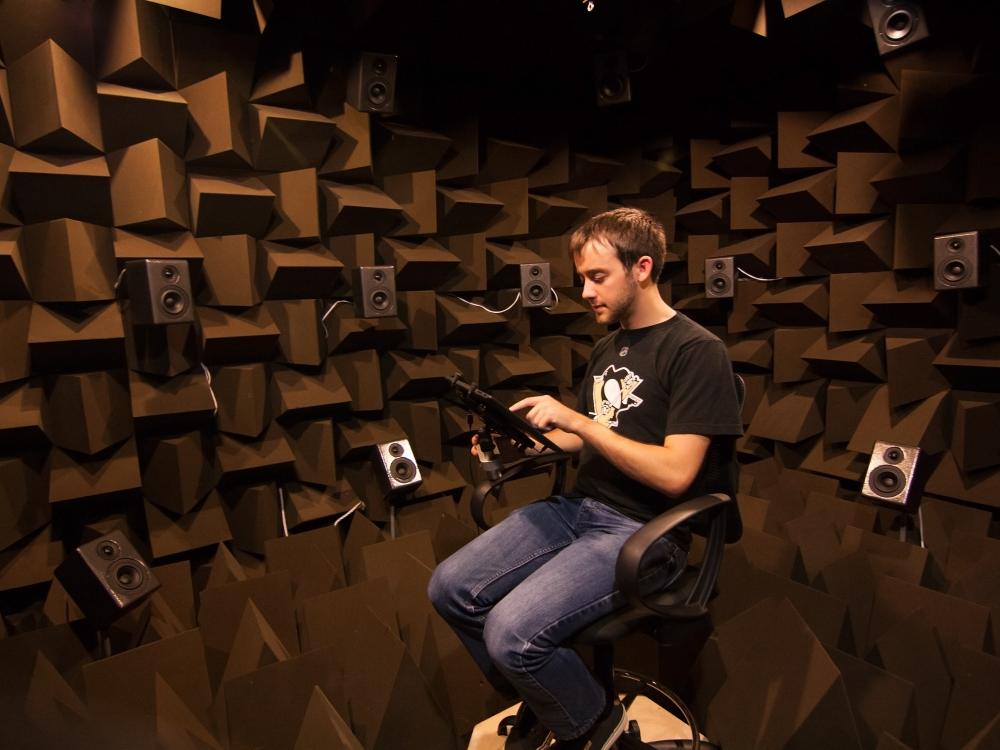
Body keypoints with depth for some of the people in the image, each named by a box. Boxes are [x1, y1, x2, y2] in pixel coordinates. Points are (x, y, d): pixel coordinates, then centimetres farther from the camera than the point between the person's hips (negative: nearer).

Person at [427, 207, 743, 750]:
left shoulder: (697, 352, -11)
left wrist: (577, 421, -21)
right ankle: (539, 702, 20)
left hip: (644, 532, -7)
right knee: (450, 588, -5)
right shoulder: (608, 347, 15)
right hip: (578, 506, 8)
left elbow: (675, 474, -19)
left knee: (512, 633, -24)